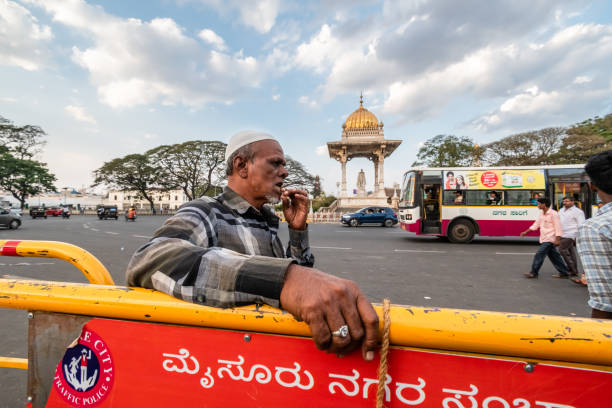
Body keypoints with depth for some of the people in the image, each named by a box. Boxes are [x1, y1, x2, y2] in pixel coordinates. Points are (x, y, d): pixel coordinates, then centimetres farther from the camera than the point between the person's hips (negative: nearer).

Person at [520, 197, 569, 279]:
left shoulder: (553, 214, -14)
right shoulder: (541, 213, 9)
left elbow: (558, 227, -16)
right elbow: (536, 224, 16)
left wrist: (557, 240, -19)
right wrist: (526, 232, 13)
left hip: (549, 239, -8)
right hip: (544, 239, 8)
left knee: (539, 255, -8)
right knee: (554, 256, 14)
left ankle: (533, 273, -1)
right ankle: (563, 273, 24)